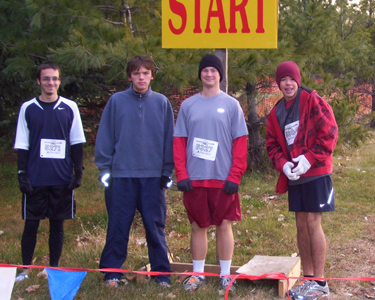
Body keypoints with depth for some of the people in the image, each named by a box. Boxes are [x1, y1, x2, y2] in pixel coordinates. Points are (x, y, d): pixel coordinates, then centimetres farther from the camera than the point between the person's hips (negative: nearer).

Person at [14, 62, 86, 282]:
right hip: (35, 179, 0)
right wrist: (22, 175, -3)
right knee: (31, 224, 3)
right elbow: (22, 145, 4)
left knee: (58, 224, 7)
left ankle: (54, 268, 17)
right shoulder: (28, 108, 4)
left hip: (62, 179, 1)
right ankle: (26, 268, 14)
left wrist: (78, 172, 2)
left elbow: (77, 142, 8)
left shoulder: (69, 108, 5)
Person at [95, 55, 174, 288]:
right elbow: (105, 137, 3)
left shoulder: (162, 103, 5)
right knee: (118, 226, 5)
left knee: (156, 226, 7)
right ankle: (112, 272, 16)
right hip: (122, 175, -1)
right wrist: (104, 168, -2)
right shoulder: (116, 101, 2)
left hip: (153, 175, 1)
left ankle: (161, 273, 17)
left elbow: (169, 139, 7)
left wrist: (167, 171, 4)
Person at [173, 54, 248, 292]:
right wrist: (181, 174, -5)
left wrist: (235, 176, -9)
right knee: (198, 226, 8)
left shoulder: (231, 105, 3)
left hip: (223, 179, -1)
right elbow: (179, 141, 6)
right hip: (194, 178, 2)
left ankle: (225, 275, 15)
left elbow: (241, 142, -1)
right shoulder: (188, 105, 7)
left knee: (224, 225, 4)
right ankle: (198, 274, 19)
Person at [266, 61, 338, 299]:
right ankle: (308, 277, 19)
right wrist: (283, 164, -6)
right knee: (301, 224, 9)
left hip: (315, 173, -6)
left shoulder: (312, 101, -8)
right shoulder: (276, 112, 11)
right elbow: (272, 144, 13)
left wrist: (310, 159, -17)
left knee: (313, 222, -7)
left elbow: (329, 133, -12)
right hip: (293, 175, 6)